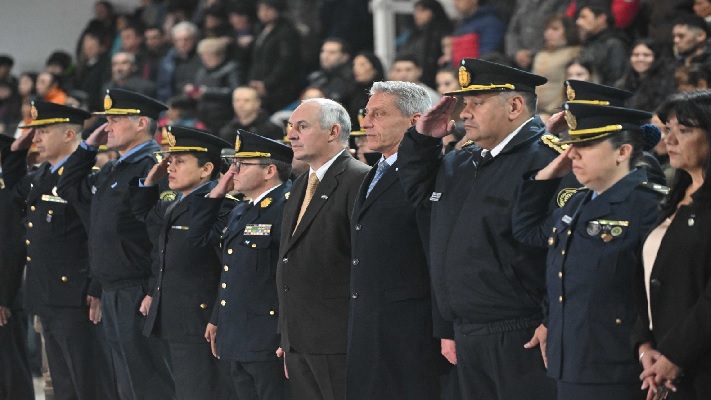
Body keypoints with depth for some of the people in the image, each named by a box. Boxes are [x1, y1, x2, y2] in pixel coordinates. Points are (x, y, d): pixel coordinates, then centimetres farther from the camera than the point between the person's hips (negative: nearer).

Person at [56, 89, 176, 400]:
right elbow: (69, 190, 31)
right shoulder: (111, 171, 17)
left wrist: (156, 291, -24)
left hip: (140, 297, -10)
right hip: (112, 296, 10)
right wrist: (88, 147, 19)